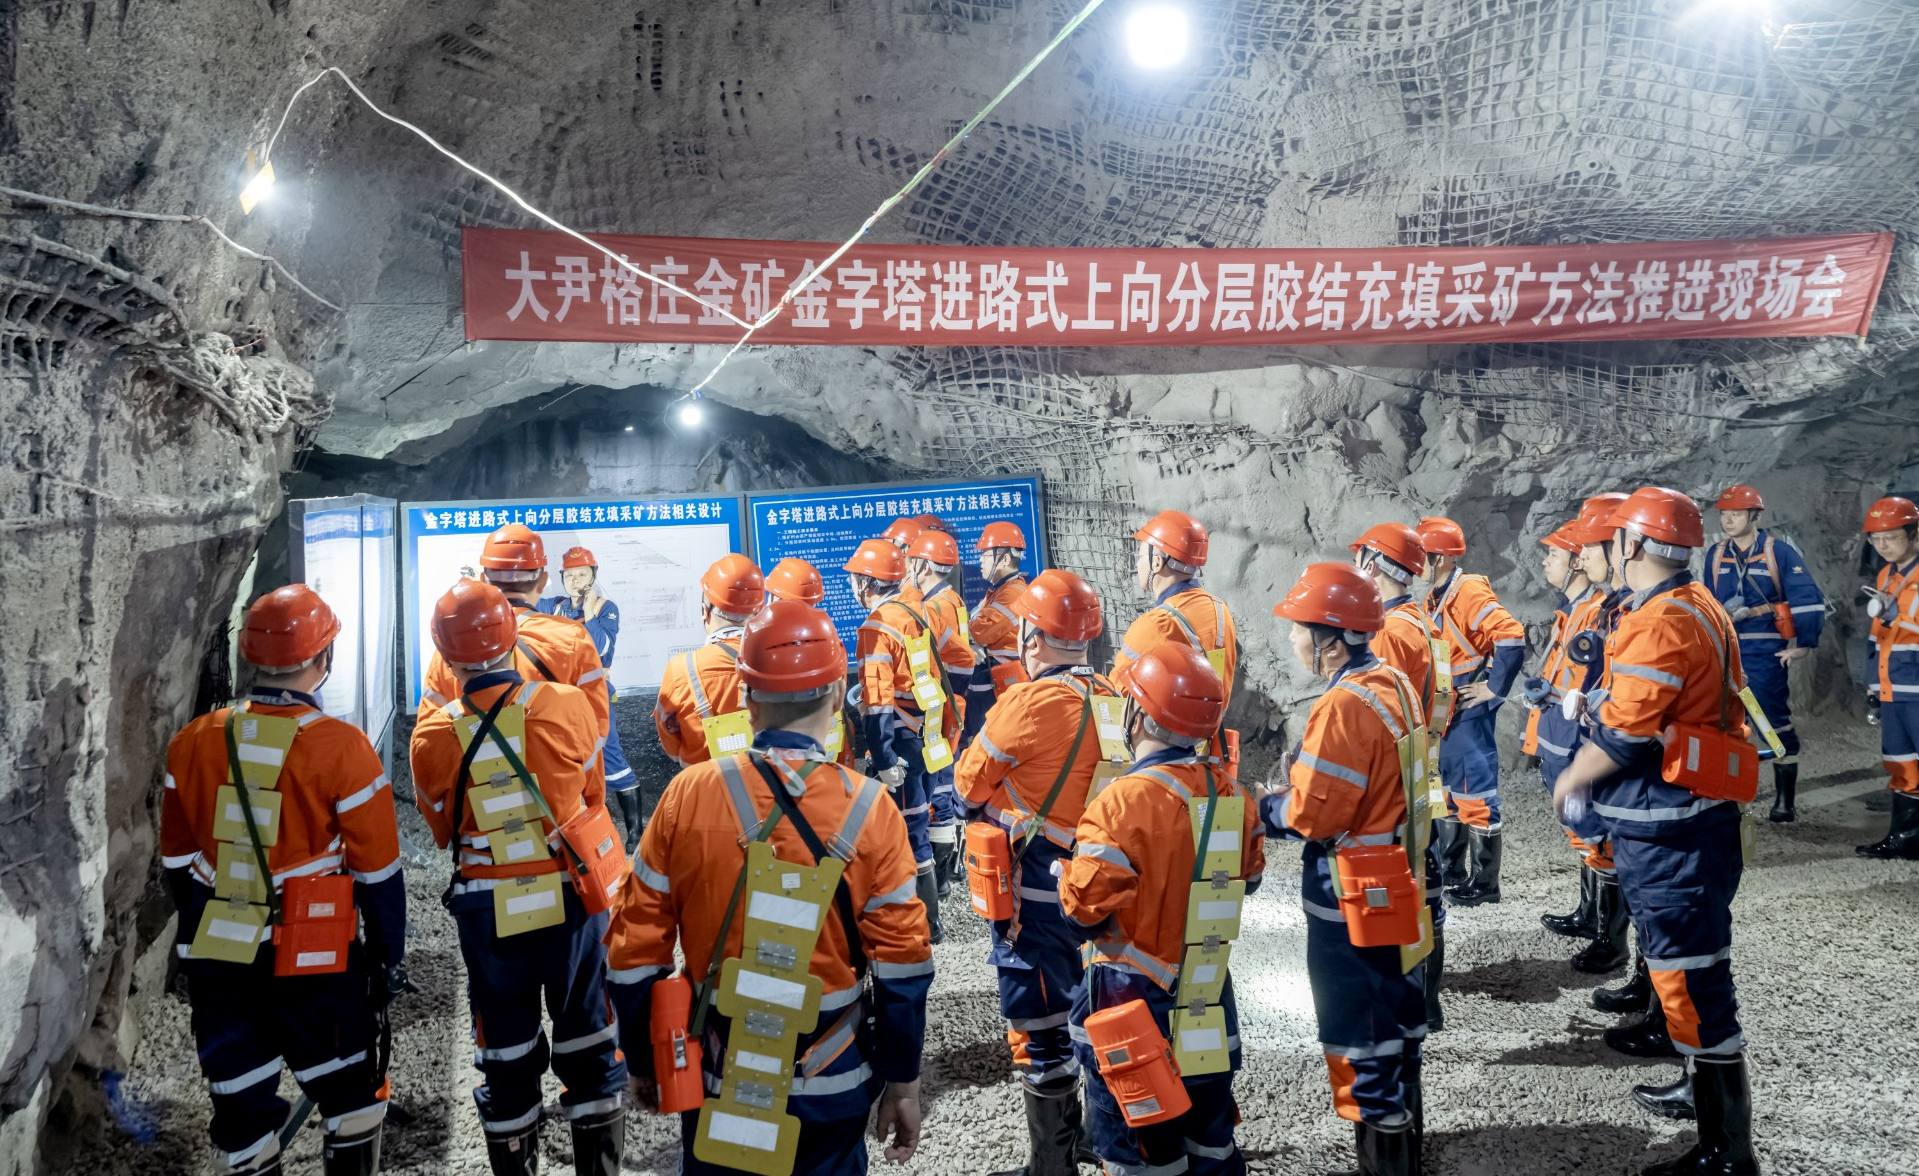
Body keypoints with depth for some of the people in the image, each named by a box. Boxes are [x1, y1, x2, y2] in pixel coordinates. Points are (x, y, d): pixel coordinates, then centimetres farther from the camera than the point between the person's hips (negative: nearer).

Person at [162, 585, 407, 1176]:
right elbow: (377, 872, -10)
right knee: (350, 1095, 15)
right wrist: (390, 958, 3)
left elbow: (178, 861, 10)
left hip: (215, 959, 4)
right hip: (313, 962, -4)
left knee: (241, 1102, 15)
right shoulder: (341, 748, -15)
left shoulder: (194, 742, -1)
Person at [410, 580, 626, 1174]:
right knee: (588, 1049, 15)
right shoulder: (567, 704, -13)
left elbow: (443, 831, 4)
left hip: (489, 914, 0)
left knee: (507, 1059, 16)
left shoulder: (434, 735, -12)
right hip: (571, 900, 0)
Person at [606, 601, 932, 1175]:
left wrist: (643, 1062, 9)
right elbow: (901, 968, -11)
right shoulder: (870, 808, -15)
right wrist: (903, 1084, 2)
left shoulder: (687, 795, -12)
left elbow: (636, 951, -6)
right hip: (832, 1084, -1)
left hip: (718, 1079, 1)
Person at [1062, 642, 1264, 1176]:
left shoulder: (1125, 800, -22)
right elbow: (1247, 876, 14)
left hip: (1133, 1000, -6)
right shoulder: (1229, 791, 0)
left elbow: (1084, 905, -23)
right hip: (1209, 1000, 7)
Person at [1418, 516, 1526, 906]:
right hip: (1442, 712, 10)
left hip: (1469, 712, -10)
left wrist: (1493, 689, -19)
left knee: (1476, 793, -3)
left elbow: (1512, 638, -26)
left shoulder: (1470, 593, -17)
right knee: (1446, 790, 16)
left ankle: (1485, 883, 5)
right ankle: (1451, 872, 28)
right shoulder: (1434, 598, 11)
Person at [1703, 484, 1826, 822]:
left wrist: (1804, 644, -12)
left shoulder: (1779, 551, -6)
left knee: (1778, 726, 1)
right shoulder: (1715, 554, 8)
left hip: (1765, 655, -5)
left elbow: (1809, 599, -8)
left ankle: (1786, 801, 11)